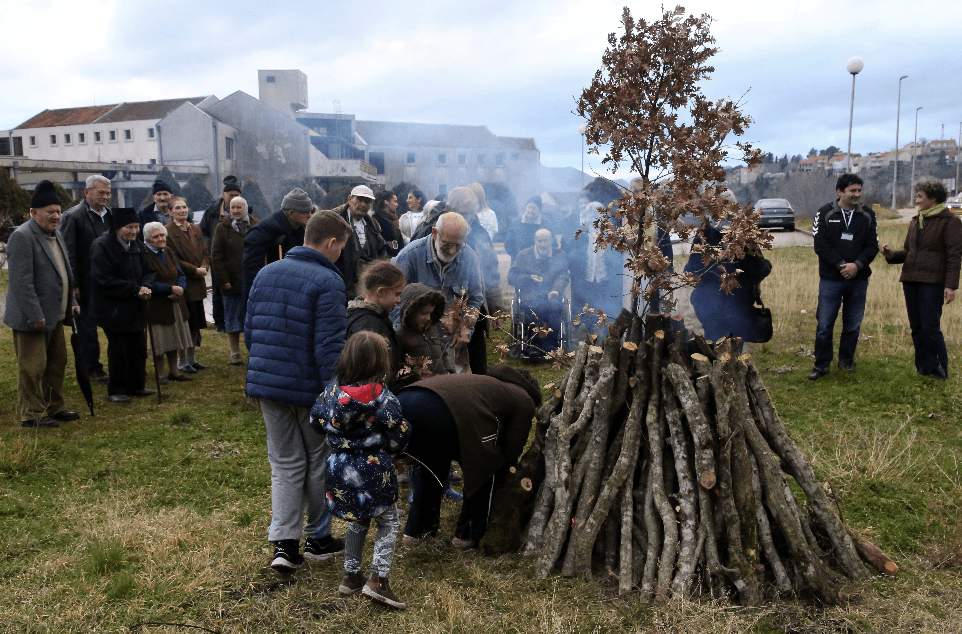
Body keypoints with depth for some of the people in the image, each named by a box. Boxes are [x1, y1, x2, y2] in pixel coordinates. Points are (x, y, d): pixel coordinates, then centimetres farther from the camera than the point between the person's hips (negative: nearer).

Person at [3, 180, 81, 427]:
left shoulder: (55, 235, 14)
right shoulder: (22, 236, -16)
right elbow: (20, 281, -21)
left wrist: (71, 302, 14)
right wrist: (34, 316, -23)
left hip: (54, 316, 9)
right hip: (32, 319, -9)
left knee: (57, 363, 16)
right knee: (33, 367, -1)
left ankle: (54, 408, 28)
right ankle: (32, 415, 9)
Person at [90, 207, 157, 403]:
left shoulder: (138, 246, 9)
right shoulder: (102, 246, -14)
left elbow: (148, 271, 12)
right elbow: (105, 280, -18)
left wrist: (146, 287, -12)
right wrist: (135, 289, -19)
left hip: (135, 309, 7)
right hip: (114, 310, -7)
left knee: (138, 348, 12)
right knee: (118, 350, 0)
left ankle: (136, 386, 25)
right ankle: (116, 391, 13)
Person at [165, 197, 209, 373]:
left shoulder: (195, 229, 13)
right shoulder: (168, 231, -9)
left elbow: (205, 252, 13)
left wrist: (204, 267, -7)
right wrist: (195, 270, -14)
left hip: (197, 284, 7)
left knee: (195, 323, 12)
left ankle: (191, 358, 23)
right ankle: (182, 361, 10)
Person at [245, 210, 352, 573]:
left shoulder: (266, 273, 8)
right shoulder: (327, 281, -15)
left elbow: (249, 331, 14)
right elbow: (329, 347, -20)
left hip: (266, 382, 6)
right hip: (310, 387, -5)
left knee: (285, 464, 14)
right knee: (320, 463, 13)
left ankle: (284, 543, 8)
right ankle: (319, 539, 25)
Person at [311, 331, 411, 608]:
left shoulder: (332, 390, -5)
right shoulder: (384, 399, -18)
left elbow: (316, 421, 6)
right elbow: (399, 438, -10)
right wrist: (388, 447, 12)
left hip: (339, 466, 5)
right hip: (372, 469, -5)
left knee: (357, 521, 24)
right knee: (388, 521, 11)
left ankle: (351, 575, 29)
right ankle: (378, 579, 2)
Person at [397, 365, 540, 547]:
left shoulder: (487, 382, 44)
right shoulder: (524, 401, 25)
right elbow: (511, 451, 23)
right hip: (440, 414, -8)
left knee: (431, 463, 35)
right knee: (483, 469, 18)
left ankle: (415, 530, 37)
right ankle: (469, 534, 26)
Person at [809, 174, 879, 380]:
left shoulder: (868, 215, 7)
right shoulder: (825, 214, 0)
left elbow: (872, 246, 2)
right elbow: (820, 245, -7)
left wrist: (857, 265, -15)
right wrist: (841, 265, -17)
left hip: (859, 280, 3)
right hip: (830, 280, -2)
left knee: (853, 326, 10)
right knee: (824, 325, -2)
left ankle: (847, 360, 26)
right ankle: (822, 365, 10)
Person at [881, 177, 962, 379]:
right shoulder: (916, 221, 17)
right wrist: (891, 254, 1)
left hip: (932, 282, -7)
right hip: (911, 280, 7)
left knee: (930, 327, -9)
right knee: (916, 327, 8)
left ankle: (938, 370, 4)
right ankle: (923, 368, 18)